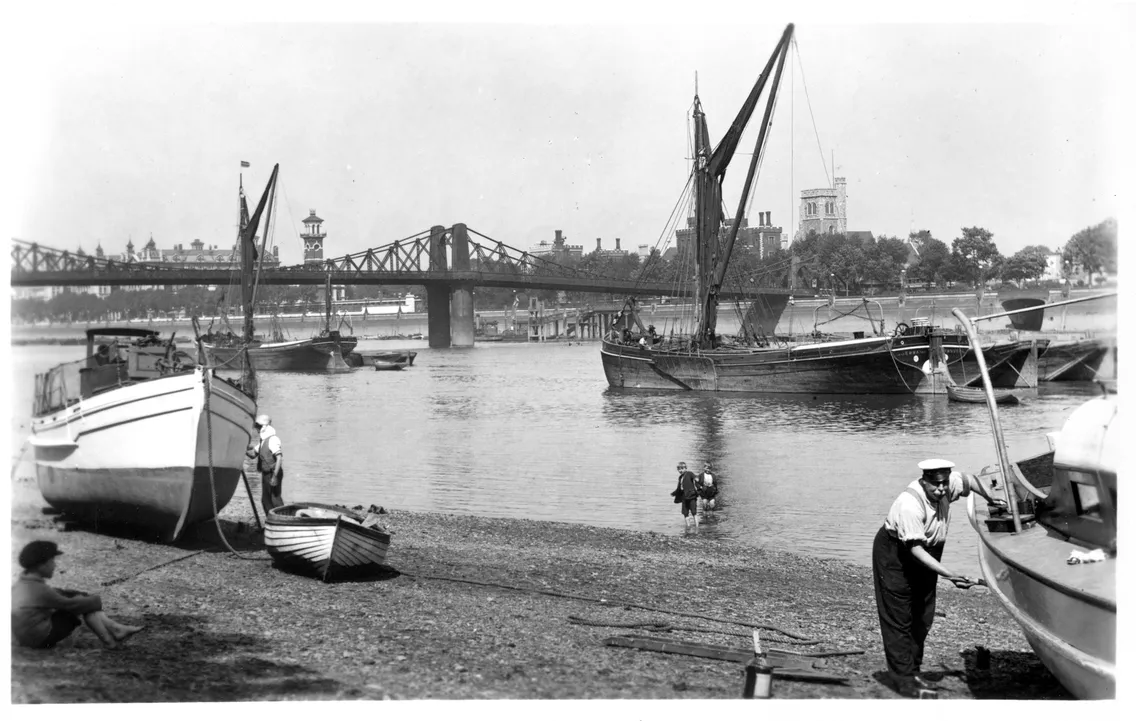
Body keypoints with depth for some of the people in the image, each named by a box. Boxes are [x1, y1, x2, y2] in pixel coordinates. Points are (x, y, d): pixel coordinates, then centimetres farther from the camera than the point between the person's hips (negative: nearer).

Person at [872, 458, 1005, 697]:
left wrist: (994, 500, 0)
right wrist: (949, 575, -37)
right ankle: (903, 678, -2)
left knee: (923, 616, 9)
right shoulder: (910, 505, -34)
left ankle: (914, 671, 19)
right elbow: (915, 550, -34)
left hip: (928, 551, 8)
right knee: (899, 617, -6)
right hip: (894, 550, -8)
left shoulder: (948, 486, -13)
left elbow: (971, 479, 10)